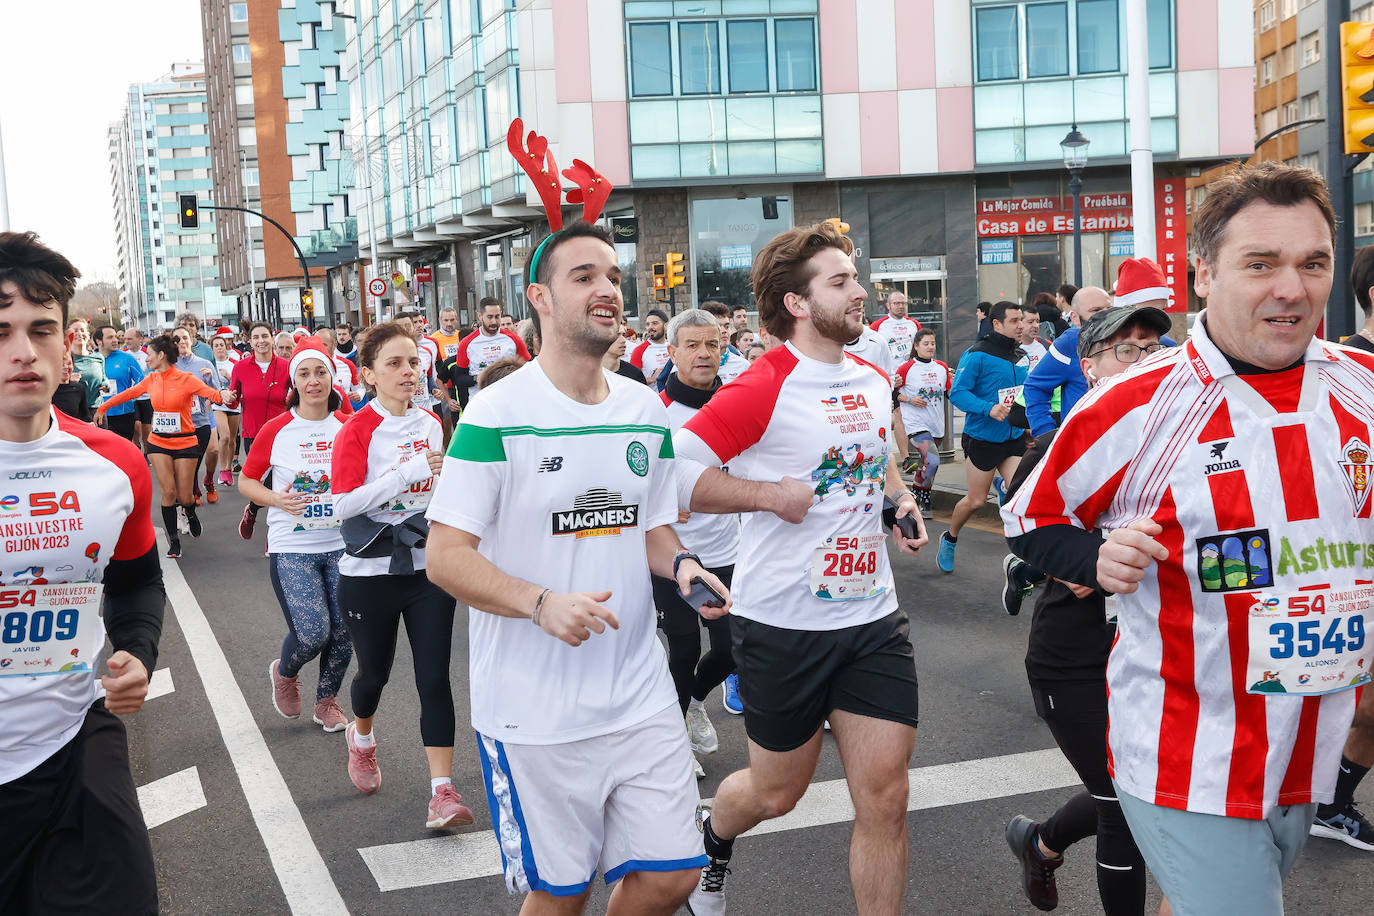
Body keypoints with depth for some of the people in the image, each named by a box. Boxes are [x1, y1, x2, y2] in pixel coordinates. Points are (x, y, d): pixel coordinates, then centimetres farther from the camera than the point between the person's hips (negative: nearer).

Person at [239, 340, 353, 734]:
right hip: (291, 549, -3)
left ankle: (327, 701, 30)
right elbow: (246, 481, 5)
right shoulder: (276, 430, -5)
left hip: (342, 544, 3)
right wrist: (276, 499, -13)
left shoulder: (349, 426, 1)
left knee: (343, 633, 4)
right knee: (312, 634, -10)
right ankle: (284, 672, 25)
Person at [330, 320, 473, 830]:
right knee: (375, 671, 14)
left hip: (428, 566, 3)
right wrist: (413, 471, -25)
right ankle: (361, 737, 48)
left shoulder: (432, 424, 6)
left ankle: (443, 790, -3)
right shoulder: (358, 429, -10)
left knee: (434, 677, -5)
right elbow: (343, 504, -20)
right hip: (370, 573, -3)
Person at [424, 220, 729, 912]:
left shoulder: (646, 411, 7)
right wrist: (542, 603, -26)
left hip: (638, 694, 5)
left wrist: (679, 563, -4)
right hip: (533, 709, -5)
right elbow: (446, 556, -12)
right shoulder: (497, 414, -12)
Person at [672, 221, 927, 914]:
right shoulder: (764, 387, -15)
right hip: (784, 623, -5)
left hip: (874, 617, 5)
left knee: (885, 796, 1)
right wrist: (770, 494, -19)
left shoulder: (874, 380, 9)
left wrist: (901, 499, 9)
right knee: (777, 791, 13)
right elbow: (674, 471, -18)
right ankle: (712, 838, 48)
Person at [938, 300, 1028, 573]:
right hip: (982, 437, -5)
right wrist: (989, 408, -29)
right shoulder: (977, 355, -13)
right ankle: (950, 538, 33)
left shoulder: (1021, 356, 8)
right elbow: (957, 393, -17)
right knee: (977, 500, 6)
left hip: (1014, 438, 5)